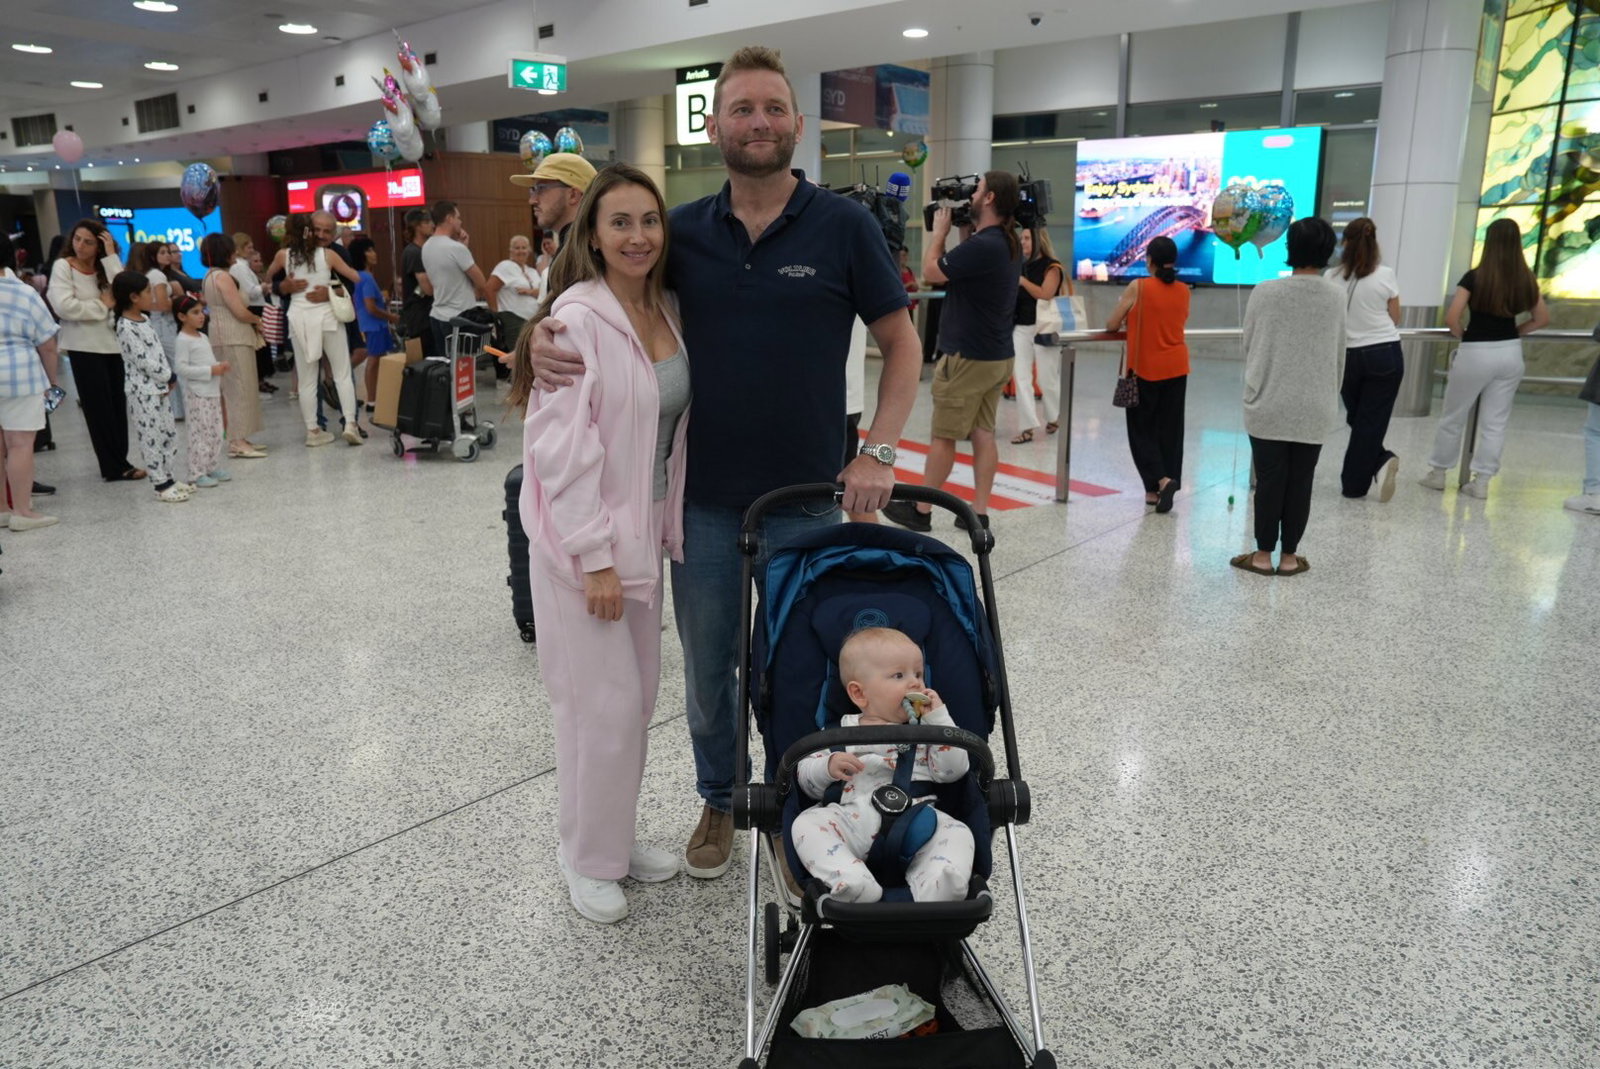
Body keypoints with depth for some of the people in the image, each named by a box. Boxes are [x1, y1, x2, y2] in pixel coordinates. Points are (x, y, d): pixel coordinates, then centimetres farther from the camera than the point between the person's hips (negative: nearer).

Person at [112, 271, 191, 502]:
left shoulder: (143, 319, 11)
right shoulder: (126, 328, -17)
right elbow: (143, 361, -19)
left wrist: (169, 377, 5)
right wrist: (167, 377, -9)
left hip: (159, 387, 9)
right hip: (143, 390, -9)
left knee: (169, 433, 14)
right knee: (152, 438, -2)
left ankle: (168, 477, 23)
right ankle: (161, 485, 3)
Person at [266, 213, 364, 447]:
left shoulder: (284, 255, 2)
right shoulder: (328, 255, -3)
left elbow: (269, 276, 20)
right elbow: (356, 278, 4)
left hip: (299, 318, 2)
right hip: (327, 315, -1)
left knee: (306, 379, 6)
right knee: (342, 373, 3)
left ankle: (312, 430, 9)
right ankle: (349, 423, -7)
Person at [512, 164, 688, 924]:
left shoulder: (666, 311, 6)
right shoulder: (578, 315, -16)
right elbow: (560, 445, -20)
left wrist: (665, 529, 10)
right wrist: (595, 557, -20)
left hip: (644, 529, 7)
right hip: (583, 535, -7)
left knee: (638, 691, 15)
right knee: (604, 702, 0)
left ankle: (617, 835, 34)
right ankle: (588, 858, 21)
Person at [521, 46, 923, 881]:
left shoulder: (842, 227, -4)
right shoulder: (684, 231, 3)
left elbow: (901, 345, 0)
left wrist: (878, 450, -11)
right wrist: (543, 333, -8)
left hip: (806, 500, -2)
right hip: (703, 499, 3)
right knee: (708, 670, 15)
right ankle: (718, 803, 37)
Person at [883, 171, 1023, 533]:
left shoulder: (982, 245, -21)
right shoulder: (1009, 244, 8)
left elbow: (931, 272, -13)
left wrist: (940, 229, 0)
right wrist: (964, 229, 13)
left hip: (967, 357, -9)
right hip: (997, 355, 9)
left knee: (943, 436, 0)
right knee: (983, 433, 9)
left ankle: (920, 510, 10)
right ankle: (979, 512, 11)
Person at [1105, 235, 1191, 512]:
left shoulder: (1138, 287, -10)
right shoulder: (1184, 291, 3)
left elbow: (1112, 326, -5)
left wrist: (1129, 322, 16)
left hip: (1145, 370, -4)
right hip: (1176, 369, 4)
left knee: (1142, 430, 6)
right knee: (1169, 430, 10)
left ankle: (1160, 480, -12)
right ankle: (1157, 489, 13)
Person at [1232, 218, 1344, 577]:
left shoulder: (1265, 292, -8)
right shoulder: (1336, 297, -2)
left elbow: (1249, 347, 2)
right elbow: (1339, 355, 8)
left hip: (1268, 405, -1)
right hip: (1315, 408, 2)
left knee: (1269, 481, 5)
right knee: (1300, 482, 8)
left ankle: (1263, 555, 12)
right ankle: (1289, 556, 16)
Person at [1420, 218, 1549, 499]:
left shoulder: (1474, 278, -12)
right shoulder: (1526, 280, 1)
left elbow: (1451, 319, -16)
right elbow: (1542, 319, 10)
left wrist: (1463, 335, 2)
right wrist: (1514, 332, 13)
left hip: (1475, 354, -4)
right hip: (1510, 353, 4)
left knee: (1453, 417, 11)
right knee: (1496, 422, 9)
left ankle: (1438, 473, 21)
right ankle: (1481, 481, 11)